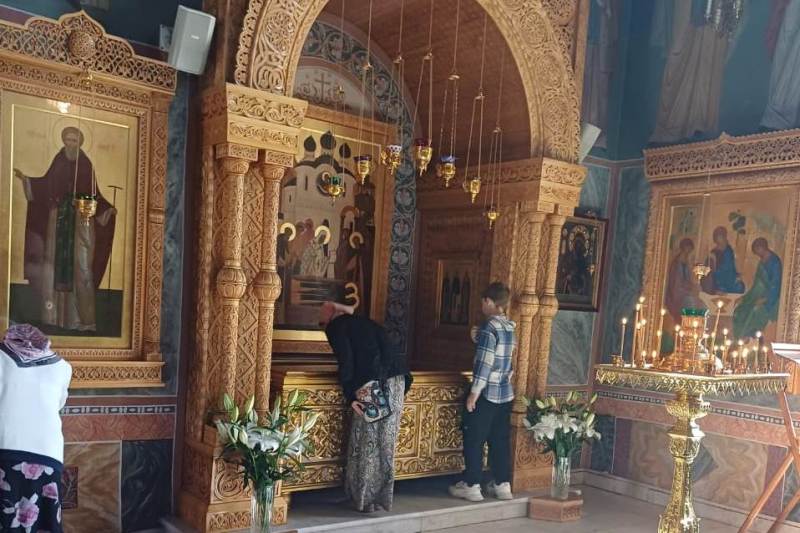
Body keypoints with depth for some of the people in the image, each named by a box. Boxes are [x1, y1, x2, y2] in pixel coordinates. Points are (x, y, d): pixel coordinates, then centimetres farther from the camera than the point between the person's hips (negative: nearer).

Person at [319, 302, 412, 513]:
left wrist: (350, 396, -8)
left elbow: (345, 361, -6)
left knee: (366, 442, 3)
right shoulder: (365, 322, 27)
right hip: (396, 380, 7)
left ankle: (365, 499, 9)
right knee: (386, 442, 12)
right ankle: (383, 497, 19)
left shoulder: (335, 326, 7)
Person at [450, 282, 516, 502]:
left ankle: (471, 486, 8)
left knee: (474, 440, 2)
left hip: (487, 393, -8)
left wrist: (474, 392, -16)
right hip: (506, 393, 8)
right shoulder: (510, 327, 9)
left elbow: (485, 363, -19)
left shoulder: (489, 327, -16)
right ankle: (502, 485, 19)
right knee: (500, 440, 14)